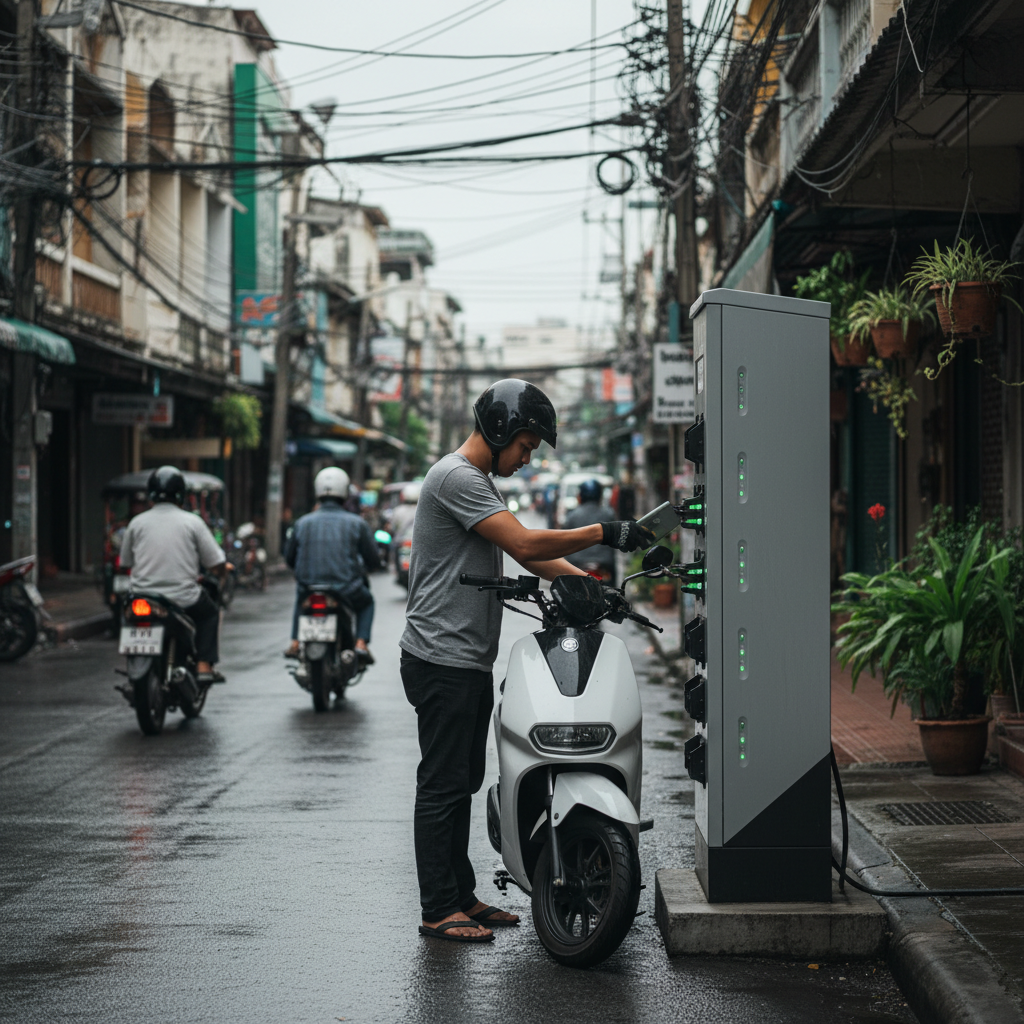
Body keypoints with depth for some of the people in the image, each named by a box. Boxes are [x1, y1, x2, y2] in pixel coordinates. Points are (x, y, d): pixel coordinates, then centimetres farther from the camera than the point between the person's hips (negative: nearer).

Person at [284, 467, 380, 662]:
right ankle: (361, 643, 13)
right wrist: (362, 568, 25)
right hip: (347, 593, -2)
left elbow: (289, 558, 11)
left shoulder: (303, 523, 2)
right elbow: (373, 561, 1)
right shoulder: (356, 523, -3)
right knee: (366, 602, 33)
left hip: (309, 591, 2)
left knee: (300, 600, 39)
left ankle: (295, 643, 25)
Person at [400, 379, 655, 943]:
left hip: (469, 662, 11)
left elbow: (528, 555, 18)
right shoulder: (456, 477, -15)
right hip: (442, 659, -11)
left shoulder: (479, 482, 20)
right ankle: (438, 910, 0)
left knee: (463, 783, 14)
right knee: (442, 786, -5)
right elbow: (525, 543, -22)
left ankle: (462, 897, 22)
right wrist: (603, 533, -18)